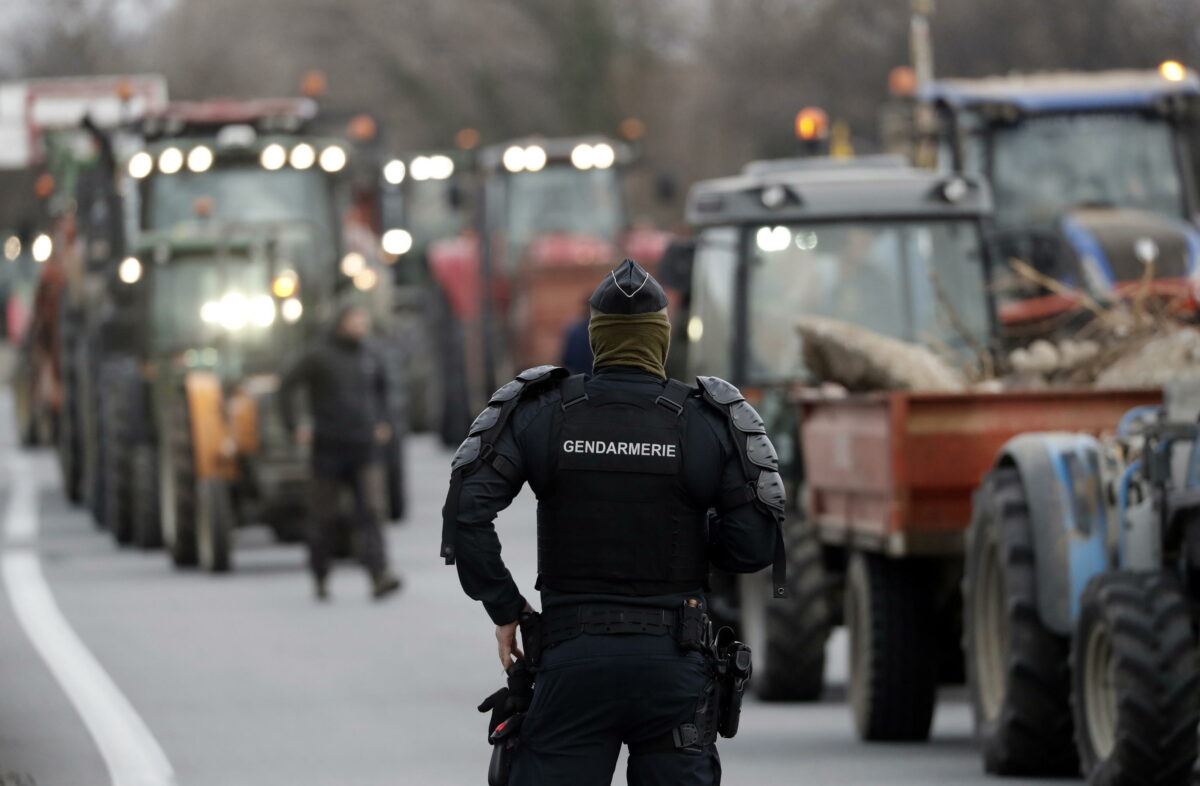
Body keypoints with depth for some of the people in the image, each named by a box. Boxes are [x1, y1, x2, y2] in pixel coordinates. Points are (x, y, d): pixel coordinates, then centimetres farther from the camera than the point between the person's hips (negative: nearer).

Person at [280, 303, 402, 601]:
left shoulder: (370, 356, 8)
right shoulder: (319, 356, -5)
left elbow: (381, 387, 28)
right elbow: (287, 387, -1)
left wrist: (381, 422, 18)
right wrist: (294, 426, -6)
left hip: (365, 448, 3)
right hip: (329, 450, -3)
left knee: (371, 511, -12)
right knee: (324, 517, 6)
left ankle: (380, 577, -23)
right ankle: (320, 577, 22)